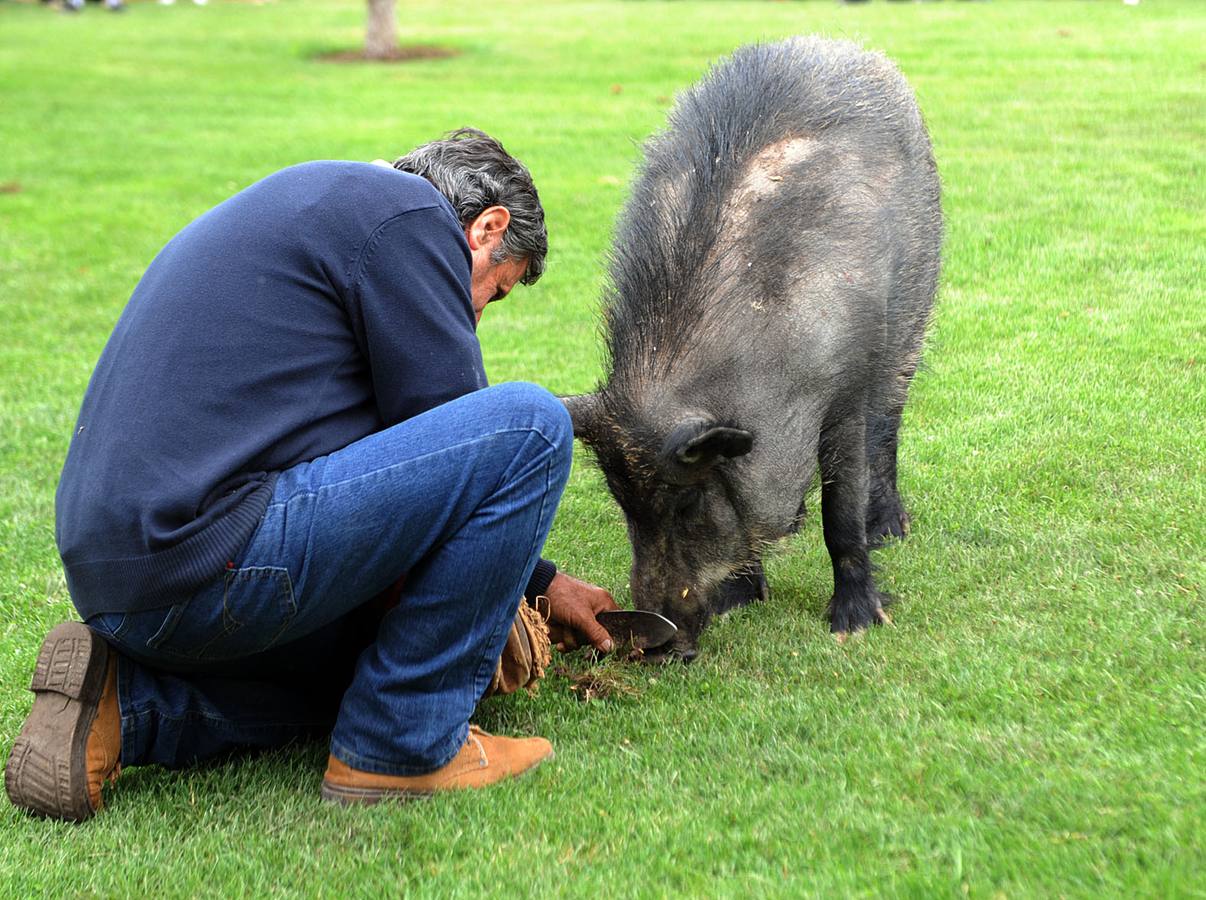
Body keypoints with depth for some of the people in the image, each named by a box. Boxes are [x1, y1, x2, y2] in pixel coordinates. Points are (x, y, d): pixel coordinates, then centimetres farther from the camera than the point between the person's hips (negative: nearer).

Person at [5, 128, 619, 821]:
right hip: (212, 553, -11)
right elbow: (454, 446, -4)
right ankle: (402, 748, -1)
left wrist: (540, 581, 38)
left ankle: (126, 705, 11)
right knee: (529, 426, -7)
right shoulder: (407, 215, -3)